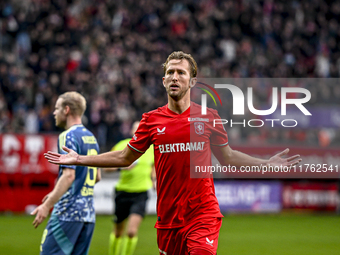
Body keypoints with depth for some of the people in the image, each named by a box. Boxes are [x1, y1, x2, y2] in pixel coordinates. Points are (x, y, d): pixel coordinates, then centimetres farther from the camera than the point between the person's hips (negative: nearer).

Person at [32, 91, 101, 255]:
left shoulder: (68, 137, -9)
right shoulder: (91, 137, 17)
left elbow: (69, 175, -19)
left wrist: (47, 205, -19)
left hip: (68, 212, -8)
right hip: (88, 213, 8)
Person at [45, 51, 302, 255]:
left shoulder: (208, 117, 2)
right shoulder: (152, 120, 4)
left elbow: (227, 157, 14)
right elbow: (125, 157, 15)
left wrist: (268, 163, 6)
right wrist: (79, 159, 13)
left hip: (203, 214, -2)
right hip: (168, 217, 2)